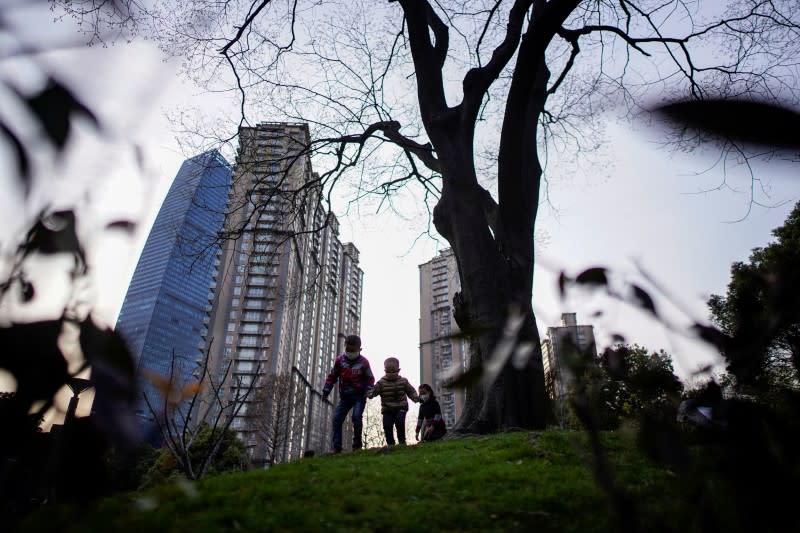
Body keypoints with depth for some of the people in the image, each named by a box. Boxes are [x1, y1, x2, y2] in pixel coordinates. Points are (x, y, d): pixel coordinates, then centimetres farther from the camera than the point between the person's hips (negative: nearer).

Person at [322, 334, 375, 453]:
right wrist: (326, 391, 4)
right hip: (345, 396, 4)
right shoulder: (340, 360, 0)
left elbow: (370, 378, 4)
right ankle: (337, 447, 3)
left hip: (359, 396, -3)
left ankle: (357, 445, -6)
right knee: (337, 419, -4)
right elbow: (332, 377, 9)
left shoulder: (363, 362, -5)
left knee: (356, 416, -21)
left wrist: (368, 390, -13)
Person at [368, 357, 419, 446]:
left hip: (401, 407, -1)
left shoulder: (403, 381, 4)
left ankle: (402, 441, -4)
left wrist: (415, 397, -6)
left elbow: (411, 391, 11)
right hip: (387, 409, 1)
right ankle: (391, 443, 11)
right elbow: (375, 390, -9)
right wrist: (370, 394, -31)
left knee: (400, 421, -21)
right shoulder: (381, 382, -1)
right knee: (387, 426, -7)